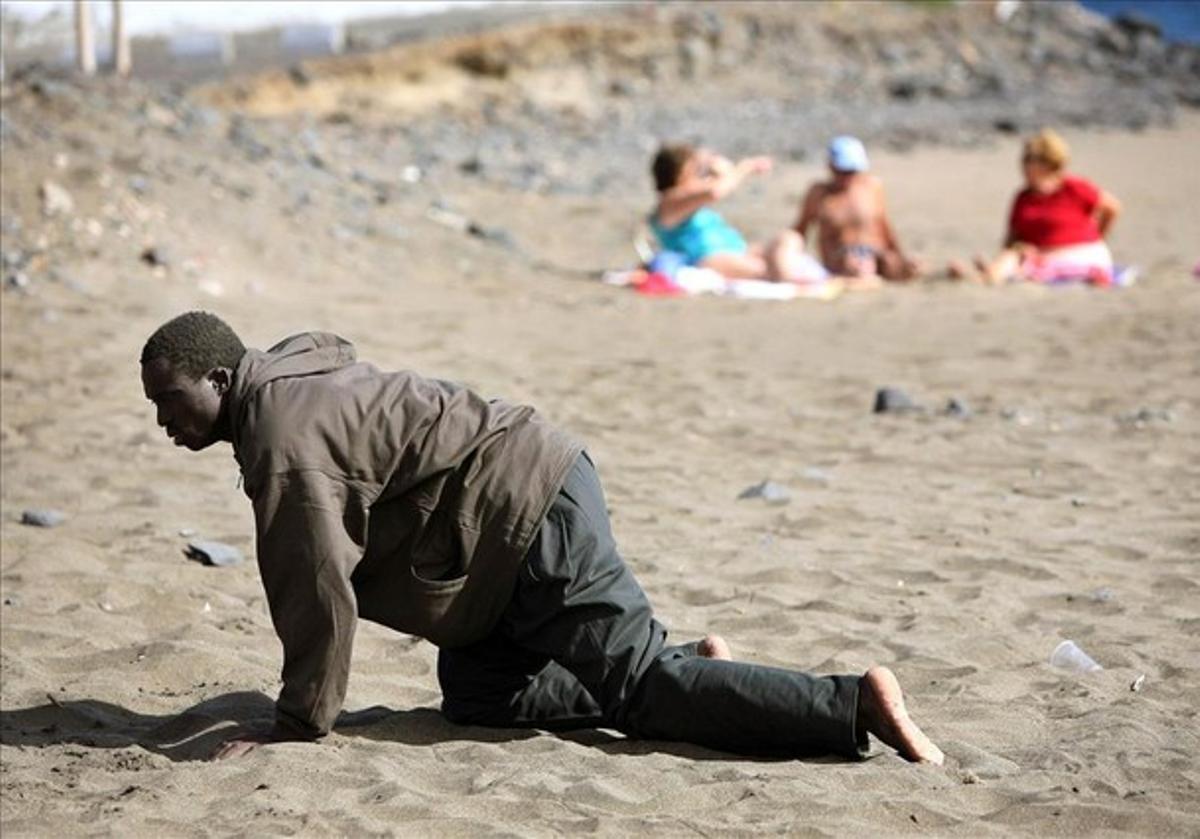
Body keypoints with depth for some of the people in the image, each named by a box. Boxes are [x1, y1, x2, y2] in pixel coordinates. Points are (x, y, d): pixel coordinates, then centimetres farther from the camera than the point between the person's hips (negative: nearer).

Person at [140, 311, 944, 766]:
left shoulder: (281, 436, -17)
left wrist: (300, 721, -10)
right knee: (475, 698, 14)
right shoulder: (289, 376, 16)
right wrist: (306, 691, 26)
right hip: (523, 511, 10)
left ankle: (856, 703, -12)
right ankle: (691, 665, 14)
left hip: (535, 517, -10)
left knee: (639, 690, -10)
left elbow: (318, 587, -20)